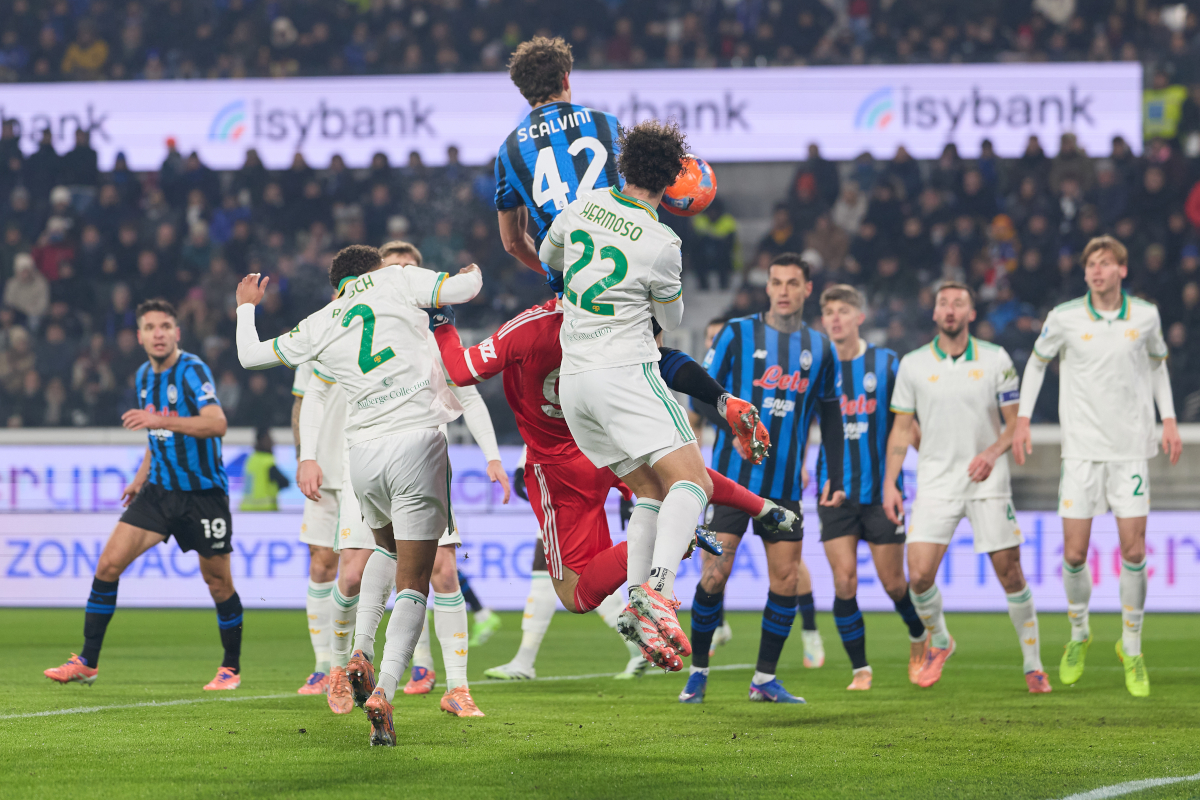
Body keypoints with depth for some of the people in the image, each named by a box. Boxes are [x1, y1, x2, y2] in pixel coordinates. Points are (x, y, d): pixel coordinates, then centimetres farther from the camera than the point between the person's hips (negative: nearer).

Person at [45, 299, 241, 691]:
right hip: (160, 490, 6)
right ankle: (87, 662, 2)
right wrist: (141, 476, 17)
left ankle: (231, 668, 22)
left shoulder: (192, 370, -15)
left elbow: (216, 424, -30)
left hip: (204, 493, -6)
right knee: (109, 563, -5)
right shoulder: (145, 376, 8)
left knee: (217, 581, 2)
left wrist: (159, 420, -36)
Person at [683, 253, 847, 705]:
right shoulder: (738, 334, 0)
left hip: (785, 485, 3)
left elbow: (830, 416, 16)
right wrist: (734, 428, -17)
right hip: (733, 477, -3)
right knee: (715, 574, -7)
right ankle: (698, 672, 7)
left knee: (786, 578, 0)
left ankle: (765, 678, 11)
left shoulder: (819, 349, 10)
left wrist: (836, 478, 12)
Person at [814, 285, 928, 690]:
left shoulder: (887, 364, -1)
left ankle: (919, 639, 33)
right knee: (844, 581, -8)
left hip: (881, 490, -1)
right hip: (835, 489, 1)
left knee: (893, 583, 3)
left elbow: (907, 423, 6)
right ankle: (860, 669, 4)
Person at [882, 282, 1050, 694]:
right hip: (935, 484, 1)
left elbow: (1015, 422, 5)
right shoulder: (913, 364, 3)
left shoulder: (996, 360, 1)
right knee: (919, 573, -11)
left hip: (986, 482, -1)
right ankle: (938, 641, 17)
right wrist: (890, 483, 1)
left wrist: (993, 452, -14)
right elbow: (902, 428, 9)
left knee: (1009, 572, -2)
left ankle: (1033, 664, 12)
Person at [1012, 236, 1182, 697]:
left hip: (1131, 449, 0)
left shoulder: (1145, 316, 0)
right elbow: (1037, 362, 12)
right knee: (1074, 554, -3)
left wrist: (1169, 420, 10)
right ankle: (1078, 637, 22)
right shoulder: (1065, 318, -3)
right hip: (1081, 450, 0)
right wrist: (1022, 419, 6)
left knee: (1133, 552, -4)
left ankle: (1131, 650, 11)